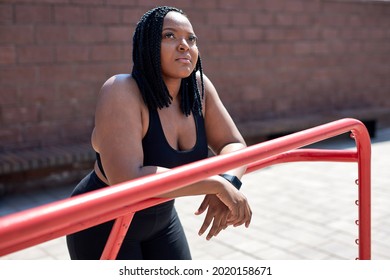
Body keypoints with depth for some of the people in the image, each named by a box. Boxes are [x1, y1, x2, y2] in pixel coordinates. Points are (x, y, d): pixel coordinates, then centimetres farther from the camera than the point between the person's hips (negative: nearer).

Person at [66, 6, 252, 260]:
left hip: (159, 219, 6)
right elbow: (127, 179, -38)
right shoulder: (122, 93, -28)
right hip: (102, 226, -6)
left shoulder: (198, 87, -11)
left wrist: (229, 181, -30)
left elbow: (234, 145, -7)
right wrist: (217, 184, -35)